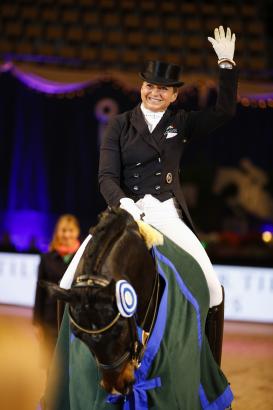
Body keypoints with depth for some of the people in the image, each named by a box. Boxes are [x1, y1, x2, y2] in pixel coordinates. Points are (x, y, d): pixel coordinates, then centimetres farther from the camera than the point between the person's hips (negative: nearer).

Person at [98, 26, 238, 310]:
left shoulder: (181, 123, 15)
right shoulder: (120, 125, 8)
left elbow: (224, 112, 4)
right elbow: (107, 177, -1)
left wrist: (226, 65, -4)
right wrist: (123, 203, -22)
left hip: (168, 215, 2)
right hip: (129, 211, -2)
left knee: (209, 285, -15)